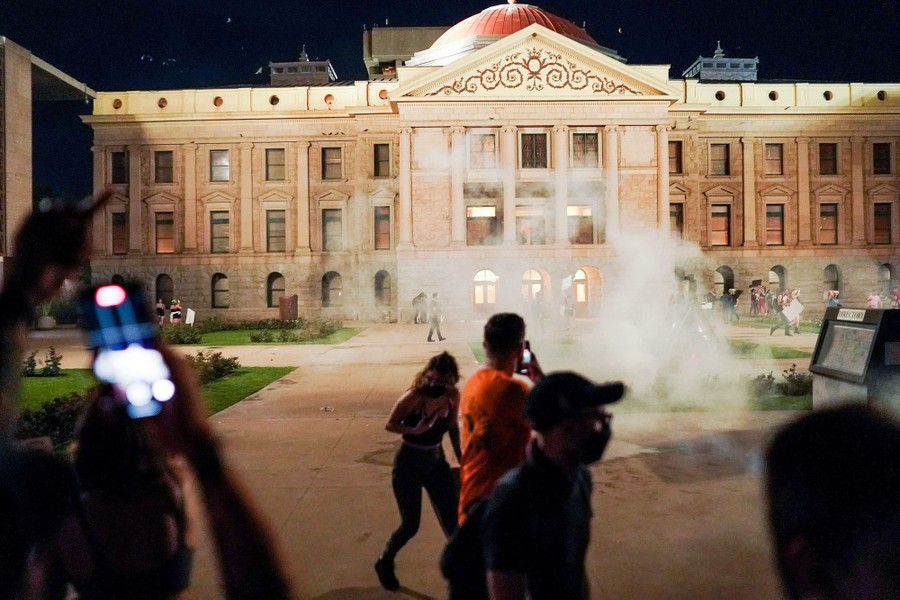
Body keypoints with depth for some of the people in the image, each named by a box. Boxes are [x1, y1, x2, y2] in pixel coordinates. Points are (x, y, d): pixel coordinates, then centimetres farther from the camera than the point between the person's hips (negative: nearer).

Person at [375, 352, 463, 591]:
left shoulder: (453, 397, -9)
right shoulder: (414, 397, -23)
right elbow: (390, 424, -13)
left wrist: (461, 458, 10)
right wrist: (415, 430, -30)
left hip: (436, 461, 5)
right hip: (409, 463, -4)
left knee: (453, 519, 6)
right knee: (410, 525, 5)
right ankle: (384, 563, 33)